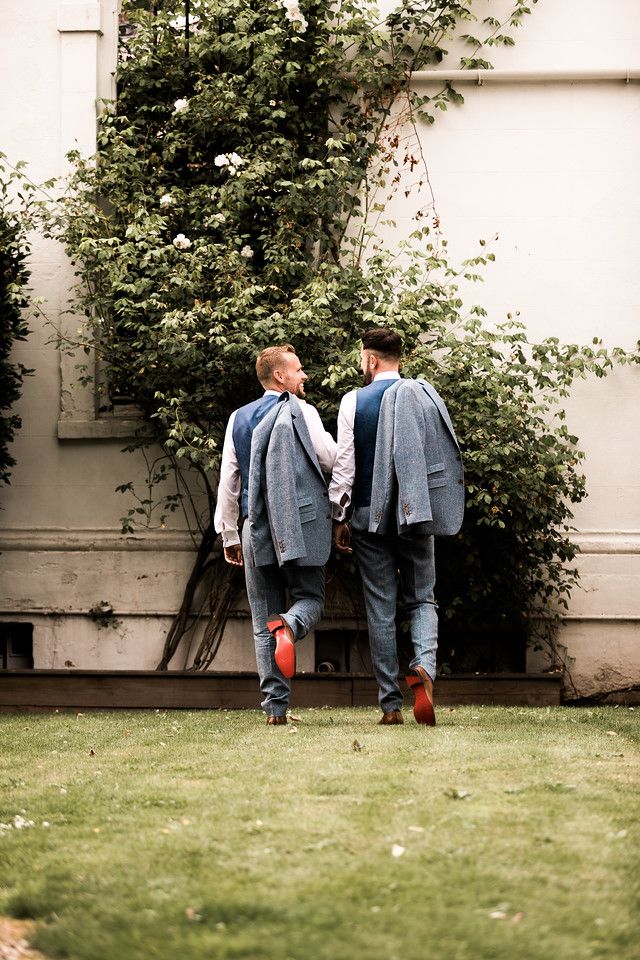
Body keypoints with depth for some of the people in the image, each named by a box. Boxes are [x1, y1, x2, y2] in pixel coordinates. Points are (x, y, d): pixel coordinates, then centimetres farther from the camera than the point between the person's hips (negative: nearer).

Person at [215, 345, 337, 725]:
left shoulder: (239, 419, 10)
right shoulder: (302, 412, -2)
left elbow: (228, 483, 11)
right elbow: (331, 459, -4)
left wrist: (230, 535, 16)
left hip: (257, 528, 3)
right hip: (301, 523, -3)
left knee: (263, 620, 7)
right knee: (310, 599, 8)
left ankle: (275, 705, 0)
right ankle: (288, 625, -28)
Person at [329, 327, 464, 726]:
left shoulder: (354, 401, -3)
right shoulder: (424, 396, 2)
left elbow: (344, 465, -3)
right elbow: (448, 455, 4)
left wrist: (339, 518, 4)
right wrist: (439, 508, 15)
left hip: (370, 514, -1)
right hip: (416, 514, 1)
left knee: (381, 609, 4)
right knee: (422, 599, 10)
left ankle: (391, 704, 3)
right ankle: (425, 664, -20)